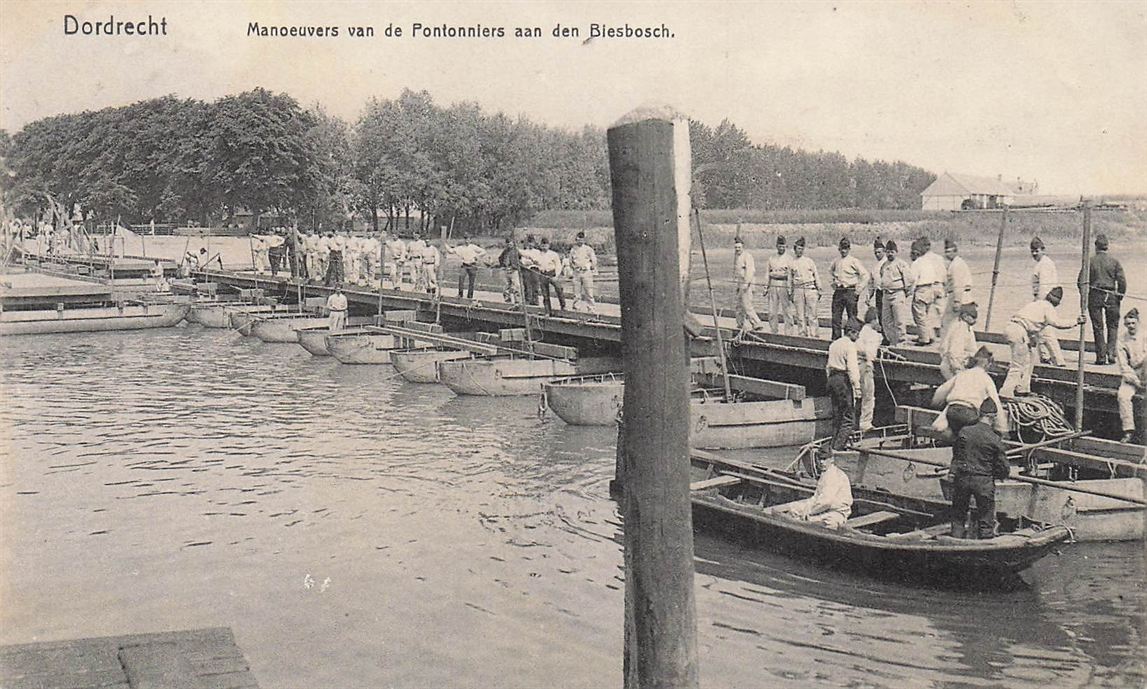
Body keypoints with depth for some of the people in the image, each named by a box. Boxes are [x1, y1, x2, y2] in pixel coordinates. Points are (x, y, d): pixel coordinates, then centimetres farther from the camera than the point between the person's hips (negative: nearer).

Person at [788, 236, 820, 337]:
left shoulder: (809, 261, 10)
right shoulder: (791, 263, 9)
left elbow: (816, 275, 12)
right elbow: (790, 279, 13)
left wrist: (819, 290, 7)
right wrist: (790, 292, 9)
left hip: (810, 288, 0)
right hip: (798, 290, 1)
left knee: (812, 314, -4)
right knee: (799, 315, 1)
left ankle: (813, 334, -2)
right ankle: (802, 334, 8)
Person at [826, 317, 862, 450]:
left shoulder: (834, 344, 16)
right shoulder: (850, 346, -11)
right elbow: (852, 369, -17)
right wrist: (857, 389, -16)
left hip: (832, 379, 9)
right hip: (844, 380, -9)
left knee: (837, 416, 15)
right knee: (849, 418, -6)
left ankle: (835, 443, 16)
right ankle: (837, 447, -12)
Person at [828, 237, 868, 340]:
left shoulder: (854, 261, -5)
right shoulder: (836, 262, 11)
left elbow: (865, 275, -9)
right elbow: (830, 270, 33)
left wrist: (858, 290, -10)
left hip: (850, 292, -5)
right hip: (838, 292, 5)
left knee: (852, 318, -2)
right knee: (835, 317, 2)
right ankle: (835, 339, 7)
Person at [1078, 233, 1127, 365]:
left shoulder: (1089, 261, -2)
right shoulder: (1114, 262, -2)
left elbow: (1081, 281, -6)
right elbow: (1122, 281, -5)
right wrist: (1120, 296, 7)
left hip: (1094, 296, 0)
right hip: (1111, 296, 0)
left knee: (1098, 327, 6)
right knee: (1112, 326, 13)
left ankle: (1101, 356, 6)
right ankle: (1111, 353, 2)